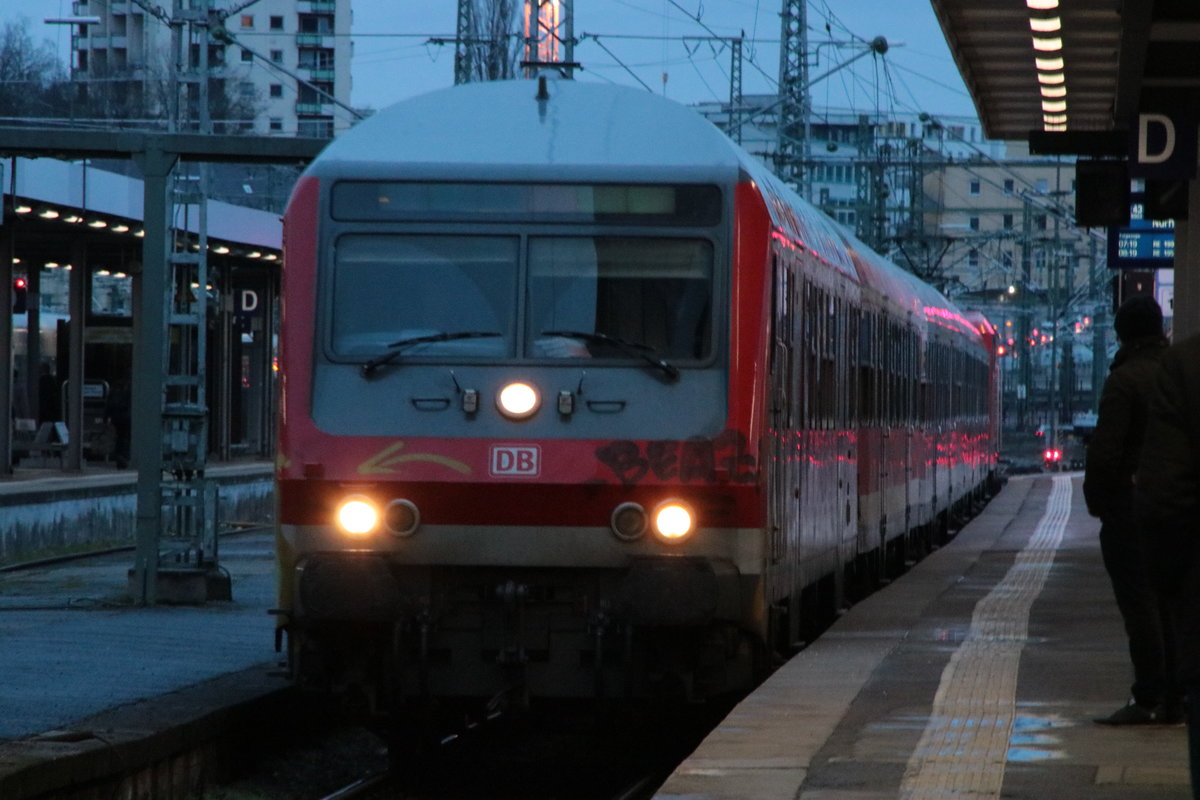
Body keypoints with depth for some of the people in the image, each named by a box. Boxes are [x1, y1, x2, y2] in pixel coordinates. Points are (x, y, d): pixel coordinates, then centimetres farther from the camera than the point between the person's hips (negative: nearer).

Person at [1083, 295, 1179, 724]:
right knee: (1171, 604, 11)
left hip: (1130, 507, -7)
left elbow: (1105, 450, -18)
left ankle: (1148, 700, -6)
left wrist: (1096, 499, -7)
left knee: (1139, 604, -5)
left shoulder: (1125, 380, -13)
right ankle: (1174, 700, 12)